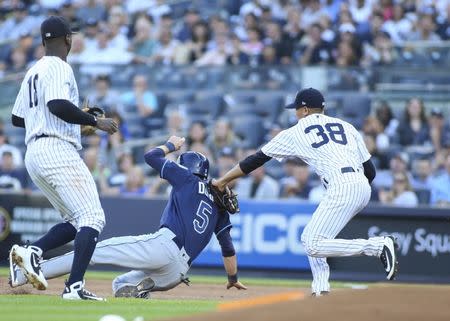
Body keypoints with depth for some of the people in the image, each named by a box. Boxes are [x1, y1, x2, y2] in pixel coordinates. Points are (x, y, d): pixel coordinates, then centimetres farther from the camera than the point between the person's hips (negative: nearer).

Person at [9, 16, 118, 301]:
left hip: (33, 154, 9)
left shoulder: (32, 72, 22)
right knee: (92, 218, -13)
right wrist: (95, 121, -15)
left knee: (76, 221, 13)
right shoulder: (58, 68, -5)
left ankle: (32, 251, -8)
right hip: (57, 150, -9)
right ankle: (75, 286, -26)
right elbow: (58, 105, -22)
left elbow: (17, 118, 25)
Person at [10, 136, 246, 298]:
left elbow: (151, 156, 16)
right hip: (178, 273, 6)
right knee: (120, 285, 22)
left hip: (164, 244, -6)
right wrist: (233, 278, 39)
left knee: (97, 250, -8)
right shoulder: (218, 201, 28)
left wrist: (171, 145, 36)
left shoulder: (186, 177, 14)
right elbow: (228, 246, 27)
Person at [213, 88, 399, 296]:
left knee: (314, 246, -11)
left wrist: (223, 180, 24)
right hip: (364, 187, 8)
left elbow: (258, 159, 16)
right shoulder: (346, 126, 24)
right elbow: (370, 171, 17)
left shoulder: (295, 133, 11)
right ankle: (320, 291, 7)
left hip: (342, 187, -8)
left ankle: (379, 246, -19)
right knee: (309, 238, 19)